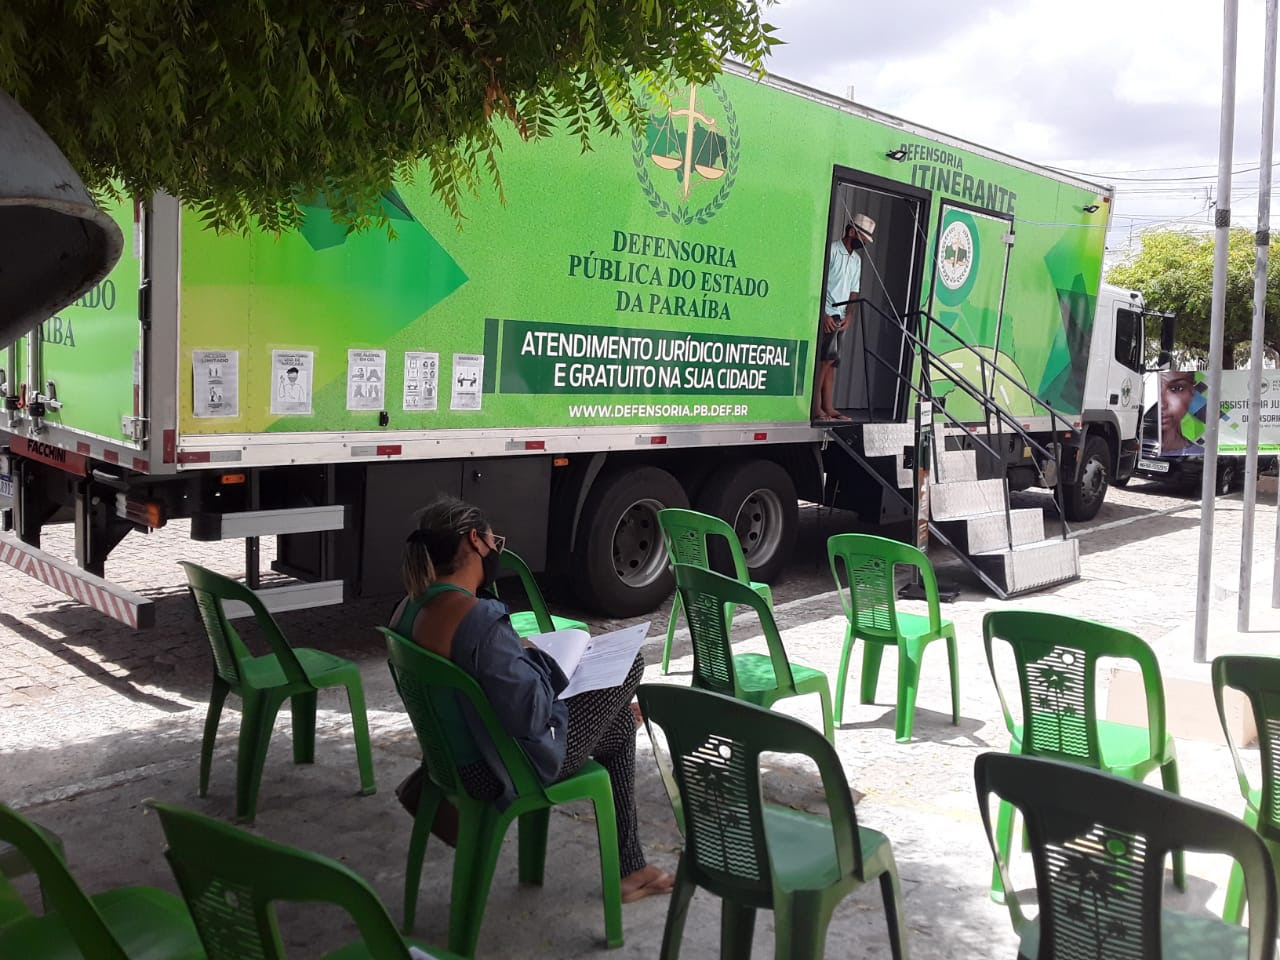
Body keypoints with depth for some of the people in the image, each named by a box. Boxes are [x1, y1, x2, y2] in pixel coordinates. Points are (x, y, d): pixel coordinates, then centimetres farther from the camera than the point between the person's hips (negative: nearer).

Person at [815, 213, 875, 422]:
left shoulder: (856, 259, 19)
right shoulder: (831, 250, -6)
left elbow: (853, 292, 18)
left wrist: (848, 316, 3)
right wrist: (823, 314, -18)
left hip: (839, 317, 8)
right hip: (825, 314, -8)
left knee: (831, 362, 5)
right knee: (827, 358, -16)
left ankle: (828, 408, 5)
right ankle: (816, 407, -15)